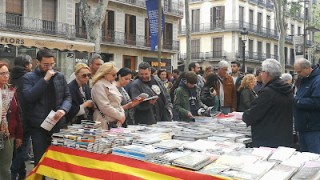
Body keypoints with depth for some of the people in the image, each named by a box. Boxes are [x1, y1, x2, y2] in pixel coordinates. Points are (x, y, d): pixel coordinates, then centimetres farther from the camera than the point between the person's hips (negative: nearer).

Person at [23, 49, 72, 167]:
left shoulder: (59, 76, 9)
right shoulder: (29, 77, 0)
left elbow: (67, 96, 9)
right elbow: (28, 97, -16)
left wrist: (63, 109, -12)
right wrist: (45, 79, -16)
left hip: (58, 124, 3)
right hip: (38, 126, -3)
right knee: (40, 160, 4)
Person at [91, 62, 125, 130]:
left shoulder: (112, 84, 17)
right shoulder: (99, 85, -10)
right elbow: (105, 107, -19)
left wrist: (122, 114, 3)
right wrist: (120, 116, -13)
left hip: (116, 122, 8)